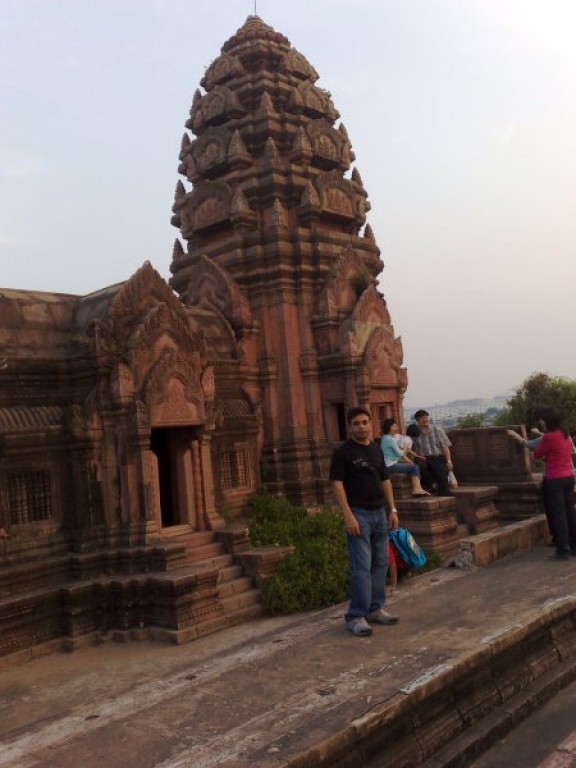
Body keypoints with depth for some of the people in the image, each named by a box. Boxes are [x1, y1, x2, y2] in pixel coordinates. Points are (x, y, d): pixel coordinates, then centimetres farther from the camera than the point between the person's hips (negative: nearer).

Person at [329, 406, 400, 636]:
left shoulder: (376, 449, 11)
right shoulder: (343, 452, -9)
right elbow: (337, 485, -13)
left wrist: (392, 509, 11)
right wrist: (348, 517, -19)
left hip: (379, 513, 7)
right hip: (358, 514, -7)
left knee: (380, 563, 11)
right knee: (361, 567, -8)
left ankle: (375, 609, 22)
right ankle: (356, 616, -2)